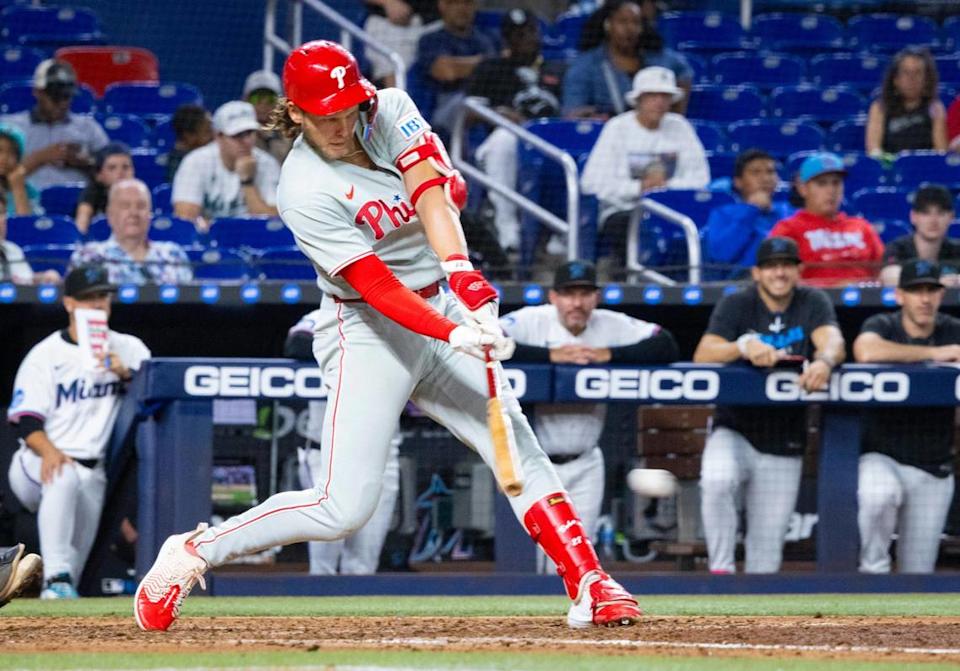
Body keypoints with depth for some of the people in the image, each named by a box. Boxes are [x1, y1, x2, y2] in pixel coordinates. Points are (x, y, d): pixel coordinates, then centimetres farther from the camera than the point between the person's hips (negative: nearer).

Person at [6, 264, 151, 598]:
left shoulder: (128, 348, 11)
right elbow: (26, 421, -6)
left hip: (92, 471, 4)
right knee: (63, 477, -37)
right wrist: (48, 451, -27)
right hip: (38, 464, -4)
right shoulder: (45, 354, 2)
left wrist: (126, 373, -23)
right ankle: (57, 578, -43)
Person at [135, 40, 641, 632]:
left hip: (440, 308, 6)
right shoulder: (304, 191, -19)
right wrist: (453, 334, -38)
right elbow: (376, 285, -25)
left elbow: (434, 189, -21)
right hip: (369, 332, -6)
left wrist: (461, 273, -38)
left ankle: (589, 587, -3)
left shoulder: (391, 111, -4)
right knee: (344, 510, -11)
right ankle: (191, 553, 2)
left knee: (519, 447, -6)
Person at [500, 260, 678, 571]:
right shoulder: (531, 321, -12)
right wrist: (551, 355, -29)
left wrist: (608, 354, -20)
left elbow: (667, 346, -9)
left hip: (585, 466, 3)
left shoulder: (613, 326, -3)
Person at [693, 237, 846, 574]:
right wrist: (744, 347, -36)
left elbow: (833, 341, -17)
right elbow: (703, 355, -15)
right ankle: (721, 570, -21)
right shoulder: (736, 305, -1)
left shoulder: (812, 303, 3)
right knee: (716, 482, -32)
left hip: (784, 445, 2)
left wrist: (825, 360, -42)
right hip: (734, 432, -2)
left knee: (767, 548, 3)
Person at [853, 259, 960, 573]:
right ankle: (873, 568, -15)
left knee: (918, 574, 2)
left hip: (934, 471, 3)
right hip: (880, 457, -3)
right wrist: (934, 353, -24)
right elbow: (866, 352, -29)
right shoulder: (882, 326, -4)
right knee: (879, 493, -36)